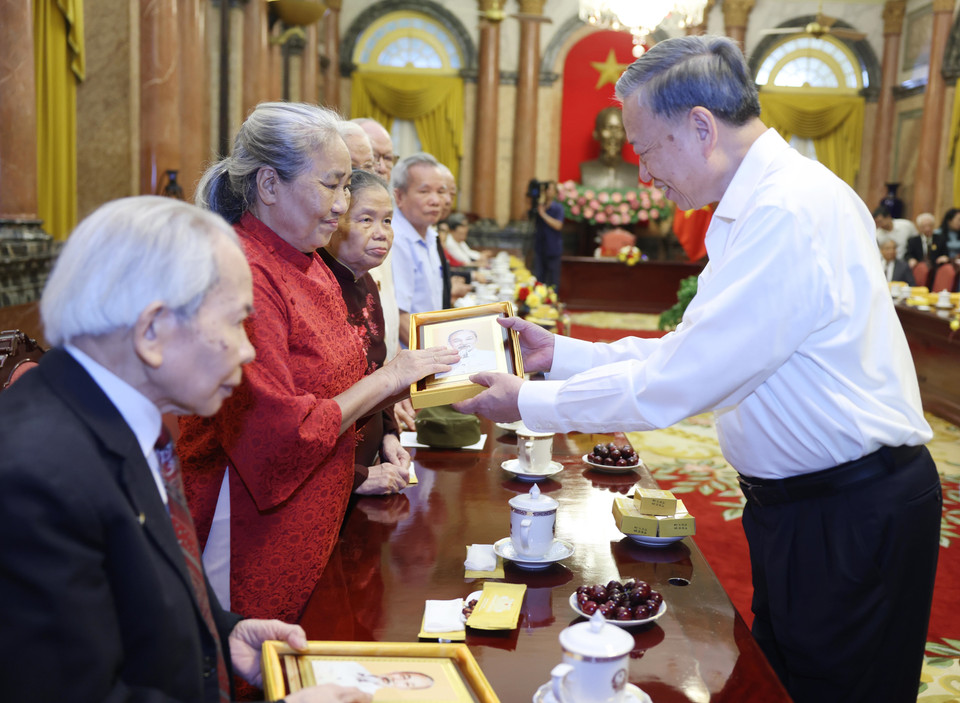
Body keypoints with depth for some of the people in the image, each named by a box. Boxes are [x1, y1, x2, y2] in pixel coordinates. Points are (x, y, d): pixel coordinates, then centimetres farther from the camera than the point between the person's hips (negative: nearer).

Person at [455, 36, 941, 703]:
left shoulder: (789, 215, -25)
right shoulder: (760, 203, 8)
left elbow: (669, 387, -24)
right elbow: (688, 351, 10)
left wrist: (527, 403, -13)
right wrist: (563, 353, 8)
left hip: (852, 519, -9)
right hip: (800, 501, 9)